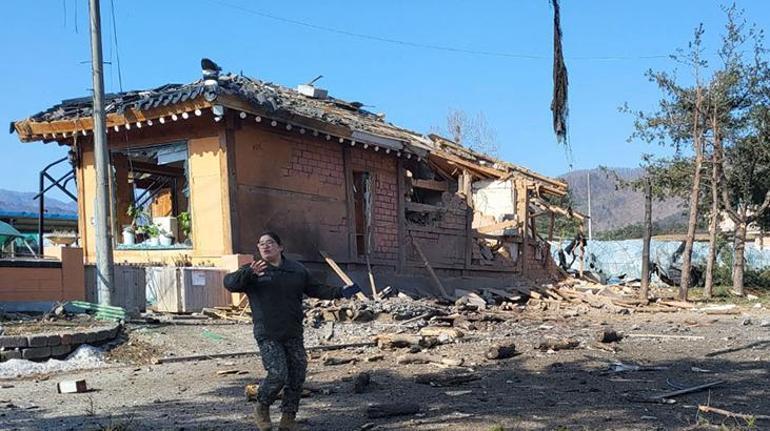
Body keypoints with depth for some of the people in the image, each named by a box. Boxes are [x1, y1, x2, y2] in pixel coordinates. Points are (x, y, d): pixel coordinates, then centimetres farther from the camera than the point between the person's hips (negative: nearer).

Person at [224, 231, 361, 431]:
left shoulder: (297, 270, 11)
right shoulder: (252, 271, 1)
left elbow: (316, 289, 18)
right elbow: (230, 283, -13)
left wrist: (340, 292, 6)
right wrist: (249, 273, -31)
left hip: (293, 335, 4)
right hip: (268, 336, -4)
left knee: (297, 377, 5)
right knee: (278, 374, -15)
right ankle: (262, 408, 12)